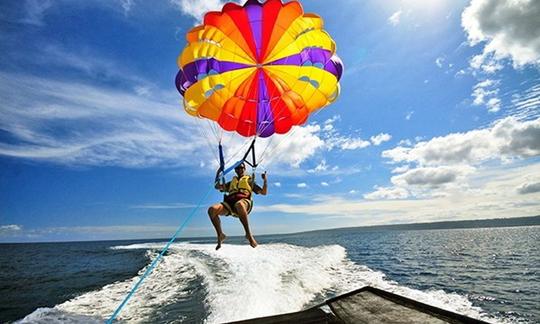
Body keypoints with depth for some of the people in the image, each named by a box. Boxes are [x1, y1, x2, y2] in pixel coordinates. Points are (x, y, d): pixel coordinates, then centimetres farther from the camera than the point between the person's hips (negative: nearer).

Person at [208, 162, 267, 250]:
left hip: (244, 201, -4)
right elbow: (217, 187, 31)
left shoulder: (249, 180, 26)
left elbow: (263, 192, 18)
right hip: (229, 202, 4)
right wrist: (218, 175, 22)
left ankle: (248, 233, -34)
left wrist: (265, 180, 3)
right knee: (212, 210, -27)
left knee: (239, 205, -44)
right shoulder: (231, 182, 36)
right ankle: (220, 235, -10)